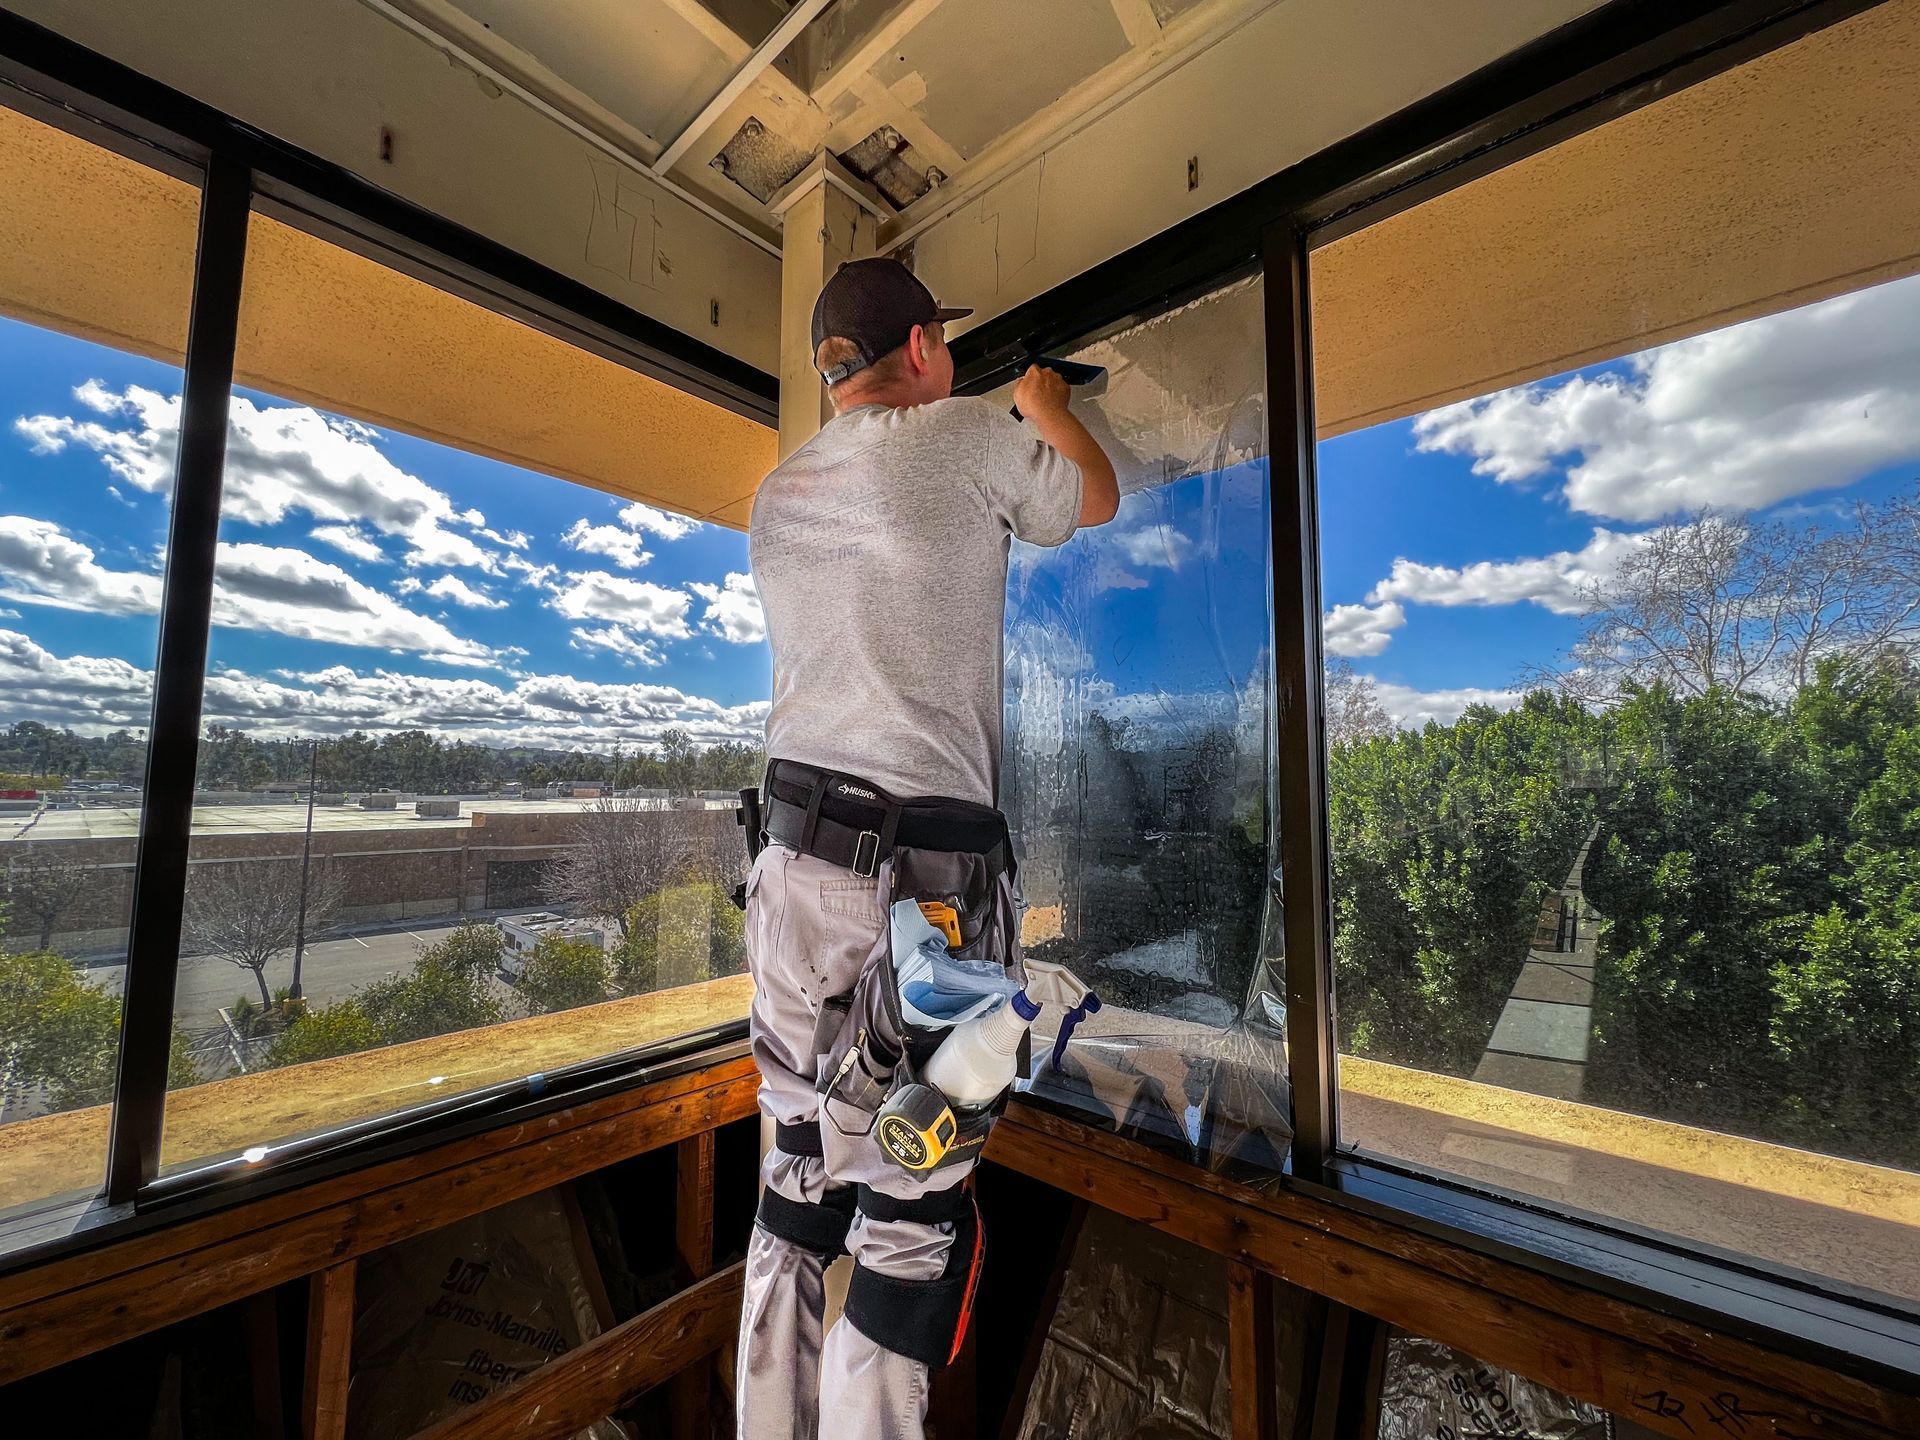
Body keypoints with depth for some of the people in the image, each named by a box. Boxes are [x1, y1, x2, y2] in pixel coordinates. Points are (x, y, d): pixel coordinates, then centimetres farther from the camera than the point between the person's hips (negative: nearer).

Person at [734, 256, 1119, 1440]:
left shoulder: (779, 495, 18)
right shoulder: (970, 437, 2)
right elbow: (1098, 500, 18)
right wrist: (1045, 404, 39)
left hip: (800, 853, 7)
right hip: (928, 865, -6)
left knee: (803, 1177, 17)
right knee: (916, 1205, 4)